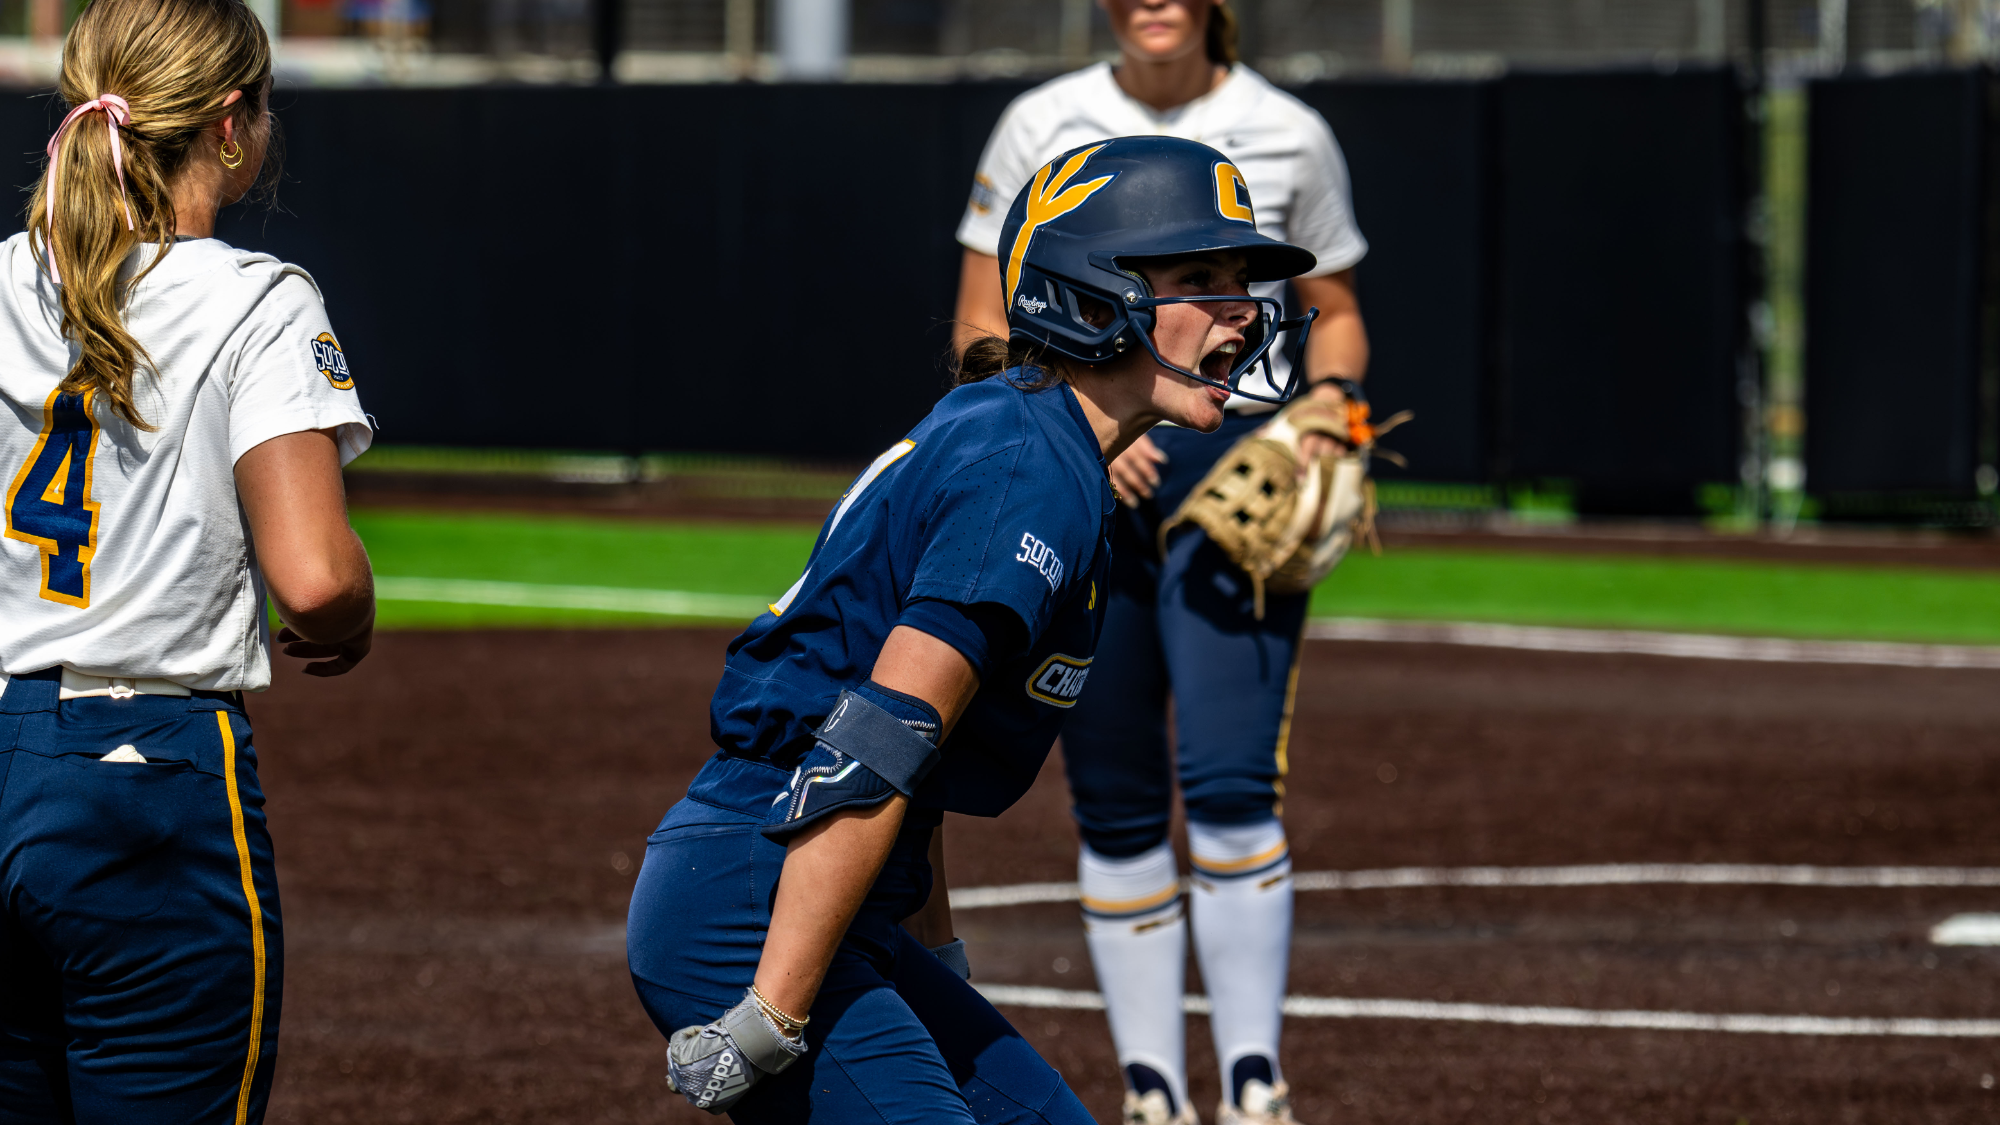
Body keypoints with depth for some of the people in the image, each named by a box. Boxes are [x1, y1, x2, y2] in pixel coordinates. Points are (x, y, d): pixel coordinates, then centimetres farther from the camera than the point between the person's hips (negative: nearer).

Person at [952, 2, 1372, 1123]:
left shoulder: (1290, 136, 3)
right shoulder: (1042, 128, 3)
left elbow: (1334, 313, 14)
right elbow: (983, 330, 5)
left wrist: (1328, 403, -6)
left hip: (1237, 470, -1)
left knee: (1231, 784, -16)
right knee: (1116, 805, 3)